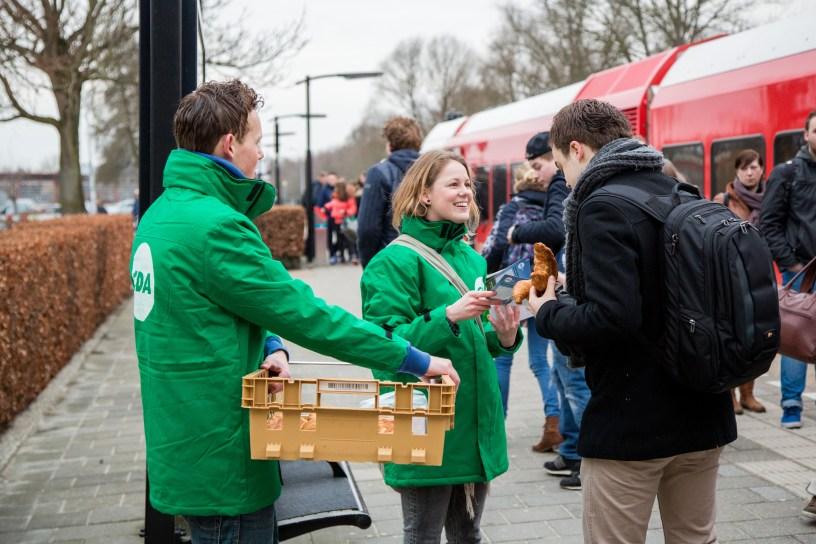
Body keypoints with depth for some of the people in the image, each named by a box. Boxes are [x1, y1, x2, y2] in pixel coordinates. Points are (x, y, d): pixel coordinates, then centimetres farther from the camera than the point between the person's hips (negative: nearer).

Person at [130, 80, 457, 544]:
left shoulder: (162, 212, 8)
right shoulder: (215, 226, -23)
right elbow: (306, 313, -21)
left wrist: (269, 346, -7)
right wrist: (414, 360, -14)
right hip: (220, 457, -10)